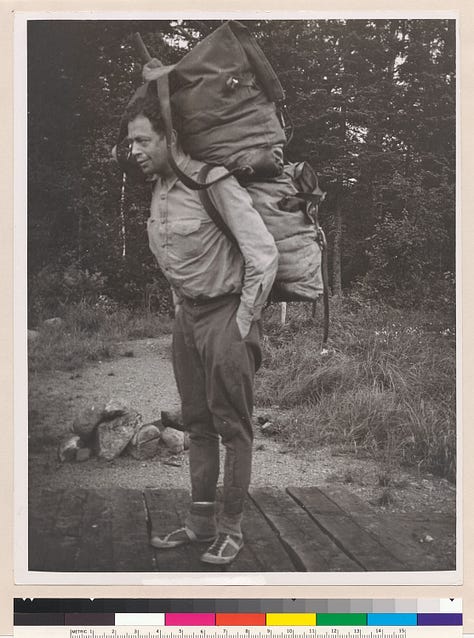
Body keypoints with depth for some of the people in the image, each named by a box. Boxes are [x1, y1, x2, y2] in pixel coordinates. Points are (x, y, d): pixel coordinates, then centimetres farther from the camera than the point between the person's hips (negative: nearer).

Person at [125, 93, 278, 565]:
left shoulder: (212, 183, -19)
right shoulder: (156, 191, 6)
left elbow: (264, 256, -22)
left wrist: (243, 326, -16)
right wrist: (180, 309, 16)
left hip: (226, 313, -8)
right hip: (187, 314, 8)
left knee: (232, 425, -1)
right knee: (197, 423, 11)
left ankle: (230, 528, 8)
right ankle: (200, 520, 20)